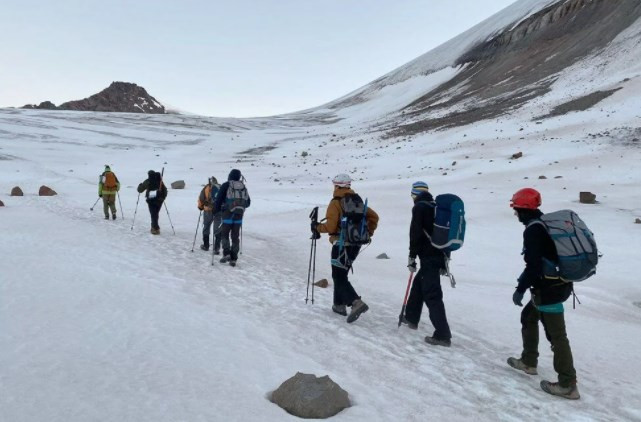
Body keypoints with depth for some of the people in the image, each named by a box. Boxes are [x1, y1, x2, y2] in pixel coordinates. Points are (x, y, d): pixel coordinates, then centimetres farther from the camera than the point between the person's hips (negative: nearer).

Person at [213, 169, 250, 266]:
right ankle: (233, 258, 7)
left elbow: (218, 200, -5)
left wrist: (215, 211, 8)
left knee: (224, 234, 10)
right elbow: (248, 202, 15)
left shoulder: (226, 185, -3)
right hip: (239, 215, 4)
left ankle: (226, 253, -5)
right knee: (235, 237, 9)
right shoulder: (243, 187, 10)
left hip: (228, 214, -3)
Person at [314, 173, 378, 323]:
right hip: (356, 244, 7)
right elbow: (373, 216, 11)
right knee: (341, 274, 20)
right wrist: (369, 232, 18)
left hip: (341, 244, -7)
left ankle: (356, 303, -18)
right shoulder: (358, 201, 9)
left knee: (339, 277, -1)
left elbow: (330, 227, -16)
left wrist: (317, 227, 1)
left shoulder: (335, 203, -12)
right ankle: (339, 304, 25)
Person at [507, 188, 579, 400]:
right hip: (557, 283, 10)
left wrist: (520, 289, -14)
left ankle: (568, 385, 3)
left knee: (556, 335, -4)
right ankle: (528, 362, 34)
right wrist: (526, 281, 24)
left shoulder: (533, 229, -19)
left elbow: (534, 265, -23)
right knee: (528, 317, 23)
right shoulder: (546, 223, 11)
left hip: (549, 289, -10)